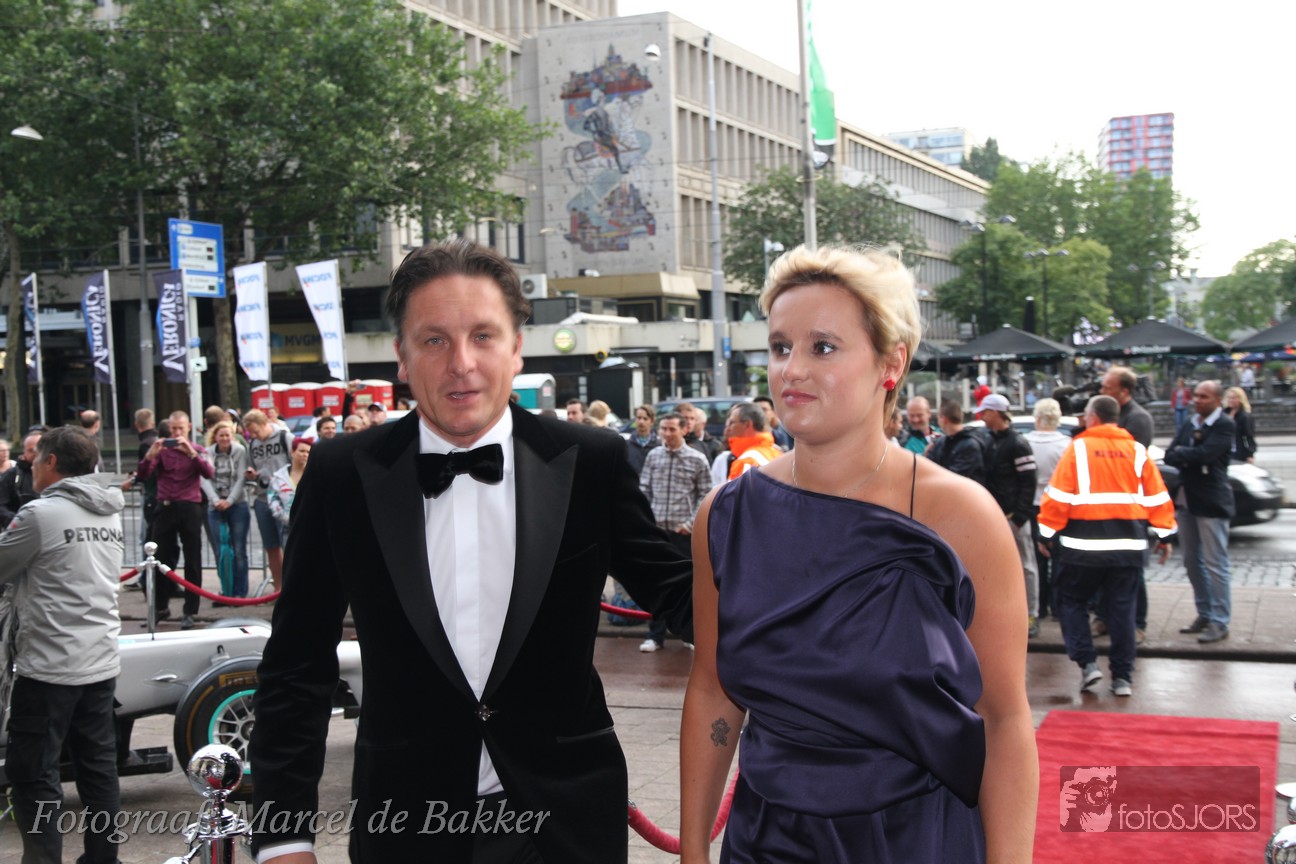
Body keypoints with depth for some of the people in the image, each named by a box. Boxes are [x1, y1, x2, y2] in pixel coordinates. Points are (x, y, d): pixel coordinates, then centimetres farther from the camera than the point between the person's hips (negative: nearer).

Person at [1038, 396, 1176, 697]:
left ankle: (1087, 663, -1)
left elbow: (1058, 496, -6)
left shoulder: (1078, 448, -4)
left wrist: (1049, 532, 0)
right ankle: (1123, 677, 10)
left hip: (1083, 544, -3)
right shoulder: (1137, 451, 6)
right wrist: (1163, 533, 12)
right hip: (1128, 543, 3)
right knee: (1122, 608, 9)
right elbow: (1157, 496, 6)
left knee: (1072, 601, 11)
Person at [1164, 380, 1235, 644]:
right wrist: (1190, 460, -14)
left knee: (1215, 564, -4)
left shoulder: (1225, 426, -10)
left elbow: (1204, 454, -23)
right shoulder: (1190, 425, 12)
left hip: (1211, 503, -8)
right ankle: (1204, 614, 23)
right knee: (1192, 562, 13)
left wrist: (1180, 455, -9)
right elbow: (1169, 455, 4)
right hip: (1185, 500, 8)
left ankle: (1219, 622, 1)